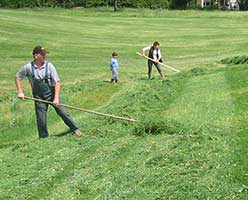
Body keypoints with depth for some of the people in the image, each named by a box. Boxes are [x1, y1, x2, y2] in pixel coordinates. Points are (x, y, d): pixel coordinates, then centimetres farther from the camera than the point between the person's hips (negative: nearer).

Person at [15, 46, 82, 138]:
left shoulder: (49, 66, -12)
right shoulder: (28, 67, -10)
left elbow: (57, 82, -11)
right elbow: (17, 77, 6)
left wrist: (56, 98, -17)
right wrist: (20, 92, -2)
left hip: (52, 94, 0)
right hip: (39, 97, 1)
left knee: (63, 112, 1)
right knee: (41, 119, 1)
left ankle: (75, 129, 18)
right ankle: (43, 138, 18)